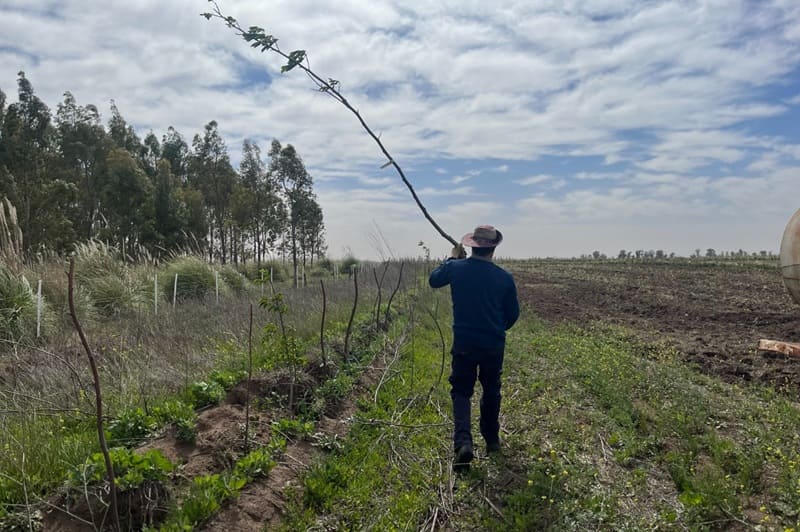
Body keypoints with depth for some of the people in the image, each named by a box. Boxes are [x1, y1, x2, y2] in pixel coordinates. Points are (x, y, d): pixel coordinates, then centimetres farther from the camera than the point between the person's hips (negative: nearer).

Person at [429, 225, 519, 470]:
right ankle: (492, 440, 32)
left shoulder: (456, 268, -9)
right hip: (494, 344, 1)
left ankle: (463, 442, -13)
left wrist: (452, 258, 22)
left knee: (461, 391, 6)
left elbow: (433, 280, 13)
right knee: (491, 391, 19)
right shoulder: (504, 277, -8)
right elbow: (513, 313, 4)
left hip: (463, 343, -1)